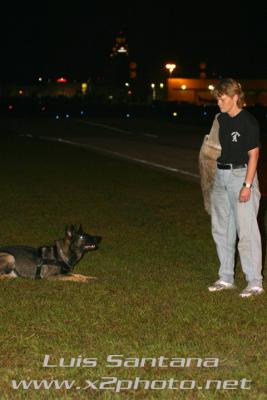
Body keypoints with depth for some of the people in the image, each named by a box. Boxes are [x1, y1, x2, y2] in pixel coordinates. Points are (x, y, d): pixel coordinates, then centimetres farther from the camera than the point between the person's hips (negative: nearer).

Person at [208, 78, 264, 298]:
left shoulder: (248, 121, -12)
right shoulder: (221, 119, 9)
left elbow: (253, 155, -13)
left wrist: (247, 185, -17)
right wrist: (210, 178, 16)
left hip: (241, 175, -8)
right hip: (221, 175, 8)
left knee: (247, 230, -6)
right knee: (221, 228, 13)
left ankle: (255, 283, 2)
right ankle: (226, 278, 25)